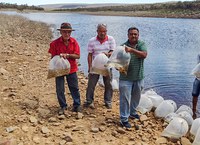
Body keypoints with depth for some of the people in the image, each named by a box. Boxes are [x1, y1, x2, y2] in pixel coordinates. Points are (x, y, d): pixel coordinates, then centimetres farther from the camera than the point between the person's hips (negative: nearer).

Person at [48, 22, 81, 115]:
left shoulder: (74, 42, -6)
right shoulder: (55, 43, -10)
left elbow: (77, 56, -12)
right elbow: (53, 57, -3)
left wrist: (67, 55, -23)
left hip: (71, 69, 1)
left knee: (74, 88, 10)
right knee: (60, 89, 6)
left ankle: (77, 105, 25)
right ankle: (63, 106, 24)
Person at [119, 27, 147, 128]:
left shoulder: (141, 44, -4)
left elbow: (144, 55, -22)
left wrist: (132, 50, -33)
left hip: (138, 77, 3)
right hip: (126, 77, -3)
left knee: (136, 97, 20)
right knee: (125, 98, -2)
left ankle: (132, 112, 43)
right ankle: (124, 119, 9)